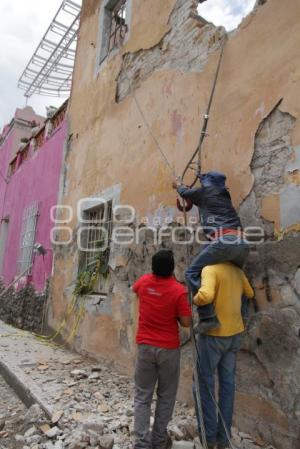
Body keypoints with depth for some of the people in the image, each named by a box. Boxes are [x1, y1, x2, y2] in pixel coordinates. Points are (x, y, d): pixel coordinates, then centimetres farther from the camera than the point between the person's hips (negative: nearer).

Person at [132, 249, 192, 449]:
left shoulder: (144, 282, -6)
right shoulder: (178, 290, -18)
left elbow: (134, 289, 19)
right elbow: (187, 322, -13)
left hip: (145, 346, 3)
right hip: (169, 349, -2)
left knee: (142, 397, 13)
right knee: (166, 396, 17)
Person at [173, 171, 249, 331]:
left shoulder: (205, 191, 14)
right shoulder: (224, 195, 32)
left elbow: (186, 193, 32)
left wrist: (178, 185, 54)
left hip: (223, 241, -8)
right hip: (242, 243, 8)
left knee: (192, 273, -4)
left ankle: (207, 317, -13)